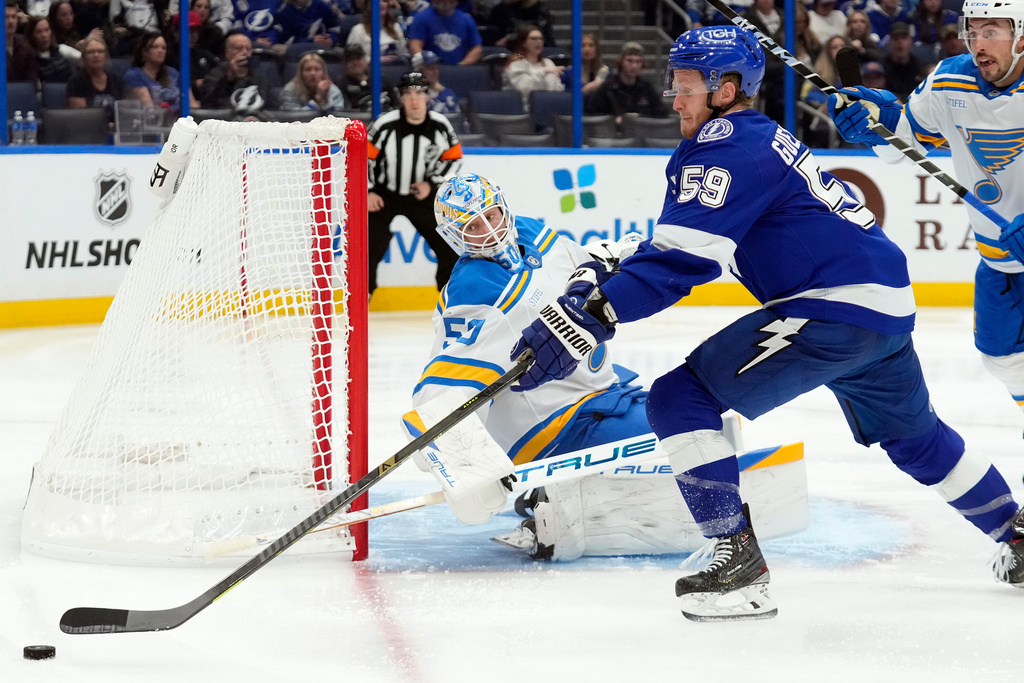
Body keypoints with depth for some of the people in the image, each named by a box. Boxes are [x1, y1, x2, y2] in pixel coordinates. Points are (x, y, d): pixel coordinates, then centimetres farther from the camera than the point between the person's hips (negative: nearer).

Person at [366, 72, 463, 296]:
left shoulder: (440, 126, -11)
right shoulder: (385, 125, -20)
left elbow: (453, 158, 1)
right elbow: (363, 156, -10)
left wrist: (431, 183, -10)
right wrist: (367, 191, -13)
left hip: (422, 194, 3)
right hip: (384, 194, -3)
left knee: (448, 247, 2)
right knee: (372, 245, -16)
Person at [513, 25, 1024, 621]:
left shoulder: (727, 146, -11)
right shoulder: (760, 137, 19)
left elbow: (682, 257, -22)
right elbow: (677, 241, 20)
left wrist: (587, 318, -28)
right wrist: (603, 274, 6)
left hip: (835, 307, -11)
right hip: (890, 304, 11)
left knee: (681, 399, -11)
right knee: (914, 437, 32)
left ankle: (739, 565, -14)